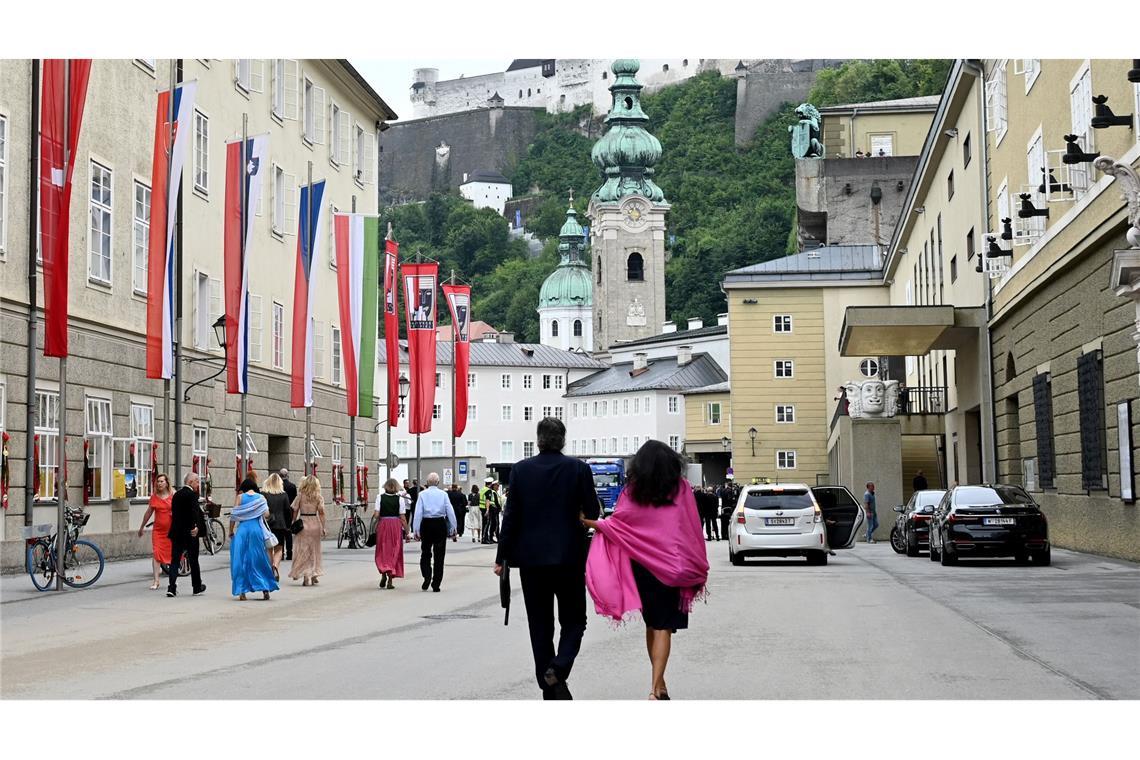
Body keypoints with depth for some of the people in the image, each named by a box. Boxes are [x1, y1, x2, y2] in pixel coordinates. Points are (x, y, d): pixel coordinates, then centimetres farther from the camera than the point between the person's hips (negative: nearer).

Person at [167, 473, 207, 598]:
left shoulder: (176, 495, 11)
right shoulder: (192, 494, -11)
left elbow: (174, 513, 15)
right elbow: (195, 510, -26)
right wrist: (196, 526, -32)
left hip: (176, 532, 6)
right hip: (190, 533, -5)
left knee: (175, 560, 4)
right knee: (193, 560, 8)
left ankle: (171, 587, -7)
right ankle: (197, 587, 19)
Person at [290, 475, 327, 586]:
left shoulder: (300, 495, -2)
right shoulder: (318, 497, 0)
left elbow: (295, 511, -2)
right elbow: (321, 512, -5)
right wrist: (323, 527, -2)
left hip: (303, 523, -1)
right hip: (315, 523, 1)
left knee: (303, 550, 4)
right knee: (314, 550, 14)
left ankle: (306, 577, -3)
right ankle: (314, 575, 19)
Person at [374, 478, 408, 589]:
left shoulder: (380, 497, -3)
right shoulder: (399, 499, -4)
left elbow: (377, 514, -8)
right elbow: (402, 517, -5)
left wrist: (376, 526, 9)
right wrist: (407, 531, 2)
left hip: (383, 525, 0)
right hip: (396, 525, 0)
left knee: (382, 551, 12)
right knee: (394, 551, 7)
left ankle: (383, 572, -12)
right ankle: (390, 580, 6)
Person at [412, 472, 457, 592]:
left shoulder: (423, 494, -1)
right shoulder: (443, 494, 1)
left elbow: (418, 513, -6)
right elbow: (450, 512, -1)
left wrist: (416, 530, -4)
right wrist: (453, 530, 6)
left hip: (426, 524, 0)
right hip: (440, 524, 0)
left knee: (425, 553, 14)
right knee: (439, 555, 7)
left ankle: (427, 577, -8)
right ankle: (436, 584, 8)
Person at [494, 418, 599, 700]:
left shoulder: (521, 469, -2)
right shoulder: (578, 468, -5)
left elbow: (511, 516, -2)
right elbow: (593, 513, -4)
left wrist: (502, 557, 3)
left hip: (531, 558, 1)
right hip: (569, 557, -1)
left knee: (540, 626, 10)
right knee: (573, 621, 10)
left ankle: (550, 690, 10)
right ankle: (558, 668, -16)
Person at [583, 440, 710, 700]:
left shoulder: (633, 491, -2)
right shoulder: (681, 488, -3)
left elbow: (615, 524, -4)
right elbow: (693, 528, -1)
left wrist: (589, 522, 13)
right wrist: (697, 568, 6)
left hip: (642, 564, 2)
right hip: (672, 564, -2)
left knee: (652, 624, 17)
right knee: (663, 627, -4)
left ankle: (658, 682, 22)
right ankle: (656, 686, -16)